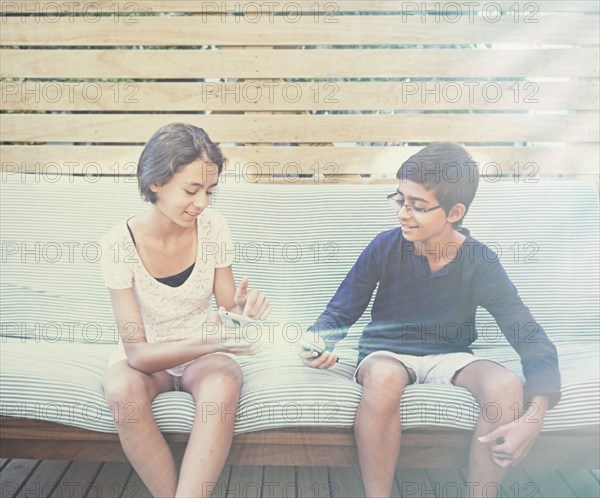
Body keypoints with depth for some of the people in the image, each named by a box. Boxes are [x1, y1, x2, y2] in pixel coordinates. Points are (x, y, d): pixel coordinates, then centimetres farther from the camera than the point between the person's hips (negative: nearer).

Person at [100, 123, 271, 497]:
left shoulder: (213, 227, -13)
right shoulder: (119, 244, -20)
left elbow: (227, 306, -5)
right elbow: (137, 353, -22)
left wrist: (242, 308, -30)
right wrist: (209, 341, -40)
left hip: (205, 351, 1)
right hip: (146, 357, 0)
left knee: (223, 386, -33)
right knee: (123, 391, -34)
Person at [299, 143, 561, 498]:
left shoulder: (480, 263, -13)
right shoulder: (384, 248, -12)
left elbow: (535, 343, -14)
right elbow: (340, 314, -6)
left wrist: (534, 416, -30)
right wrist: (319, 342, -30)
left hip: (449, 356, 1)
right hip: (388, 352, -1)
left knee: (507, 386, -30)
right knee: (383, 376, -37)